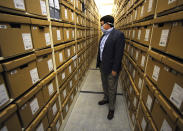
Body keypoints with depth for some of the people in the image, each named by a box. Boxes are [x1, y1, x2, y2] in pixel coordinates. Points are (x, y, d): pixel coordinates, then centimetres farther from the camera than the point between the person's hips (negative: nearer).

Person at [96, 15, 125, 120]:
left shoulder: (118, 35, -17)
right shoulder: (104, 35, 9)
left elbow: (119, 54, -20)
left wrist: (115, 69, -19)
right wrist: (99, 63, 13)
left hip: (111, 68, -8)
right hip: (102, 66, 8)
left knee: (112, 89, 9)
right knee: (105, 85, 24)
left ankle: (111, 108, 31)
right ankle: (106, 98, 49)